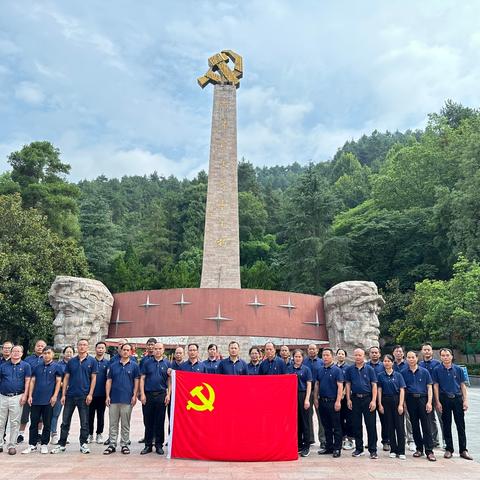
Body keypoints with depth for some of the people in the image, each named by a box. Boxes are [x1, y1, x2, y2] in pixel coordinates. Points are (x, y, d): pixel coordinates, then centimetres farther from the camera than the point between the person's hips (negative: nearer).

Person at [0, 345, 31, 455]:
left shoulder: (25, 366, 4)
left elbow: (27, 381, 1)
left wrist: (25, 395, -7)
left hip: (17, 397, -2)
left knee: (14, 423, 2)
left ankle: (12, 445, 11)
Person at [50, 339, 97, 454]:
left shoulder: (92, 361, -1)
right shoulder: (71, 361, 6)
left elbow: (93, 378, -2)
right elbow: (66, 378, 7)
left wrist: (90, 394, -10)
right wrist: (63, 394, 1)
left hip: (84, 396, -2)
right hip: (70, 395, 2)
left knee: (84, 422, 5)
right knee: (65, 422, 8)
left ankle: (83, 444, 17)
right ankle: (61, 444, 19)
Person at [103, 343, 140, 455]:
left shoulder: (134, 365, 3)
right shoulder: (113, 365, 8)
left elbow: (136, 381, 2)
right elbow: (109, 381, 7)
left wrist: (134, 396, -6)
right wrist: (107, 396, 0)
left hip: (127, 399, -2)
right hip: (114, 399, 2)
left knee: (125, 424, 5)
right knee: (112, 423, 7)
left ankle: (124, 445, 15)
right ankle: (112, 444, 16)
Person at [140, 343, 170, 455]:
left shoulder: (167, 363, 6)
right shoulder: (147, 363, 6)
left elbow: (169, 380, 6)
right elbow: (142, 379, 4)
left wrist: (168, 395, -3)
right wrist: (142, 394, -4)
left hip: (161, 395, 0)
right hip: (148, 395, 0)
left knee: (160, 422, 5)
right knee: (148, 421, 6)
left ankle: (159, 445, 15)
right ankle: (148, 445, 16)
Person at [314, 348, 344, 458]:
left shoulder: (337, 370, -6)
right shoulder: (319, 370, 10)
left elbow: (340, 386, -11)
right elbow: (317, 385, 15)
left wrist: (338, 401, -18)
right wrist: (316, 398, 9)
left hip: (333, 401, -5)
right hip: (322, 401, 6)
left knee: (336, 426, 1)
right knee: (326, 426, 13)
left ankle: (337, 448, 9)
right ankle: (328, 447, 23)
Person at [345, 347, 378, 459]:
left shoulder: (369, 369, 1)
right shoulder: (349, 369, 6)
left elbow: (374, 385, -1)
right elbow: (348, 385, 7)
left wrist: (373, 401, -10)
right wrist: (348, 399, 0)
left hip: (367, 398, -2)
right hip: (355, 399, 2)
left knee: (371, 425, -2)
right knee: (356, 425, 8)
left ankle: (373, 450, 6)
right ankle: (359, 449, 20)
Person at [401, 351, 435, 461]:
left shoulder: (424, 371, 4)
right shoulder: (404, 372, 7)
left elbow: (429, 387, 2)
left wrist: (429, 402, -7)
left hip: (422, 399, -2)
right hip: (410, 399, 2)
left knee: (426, 425, -5)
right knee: (414, 425, 8)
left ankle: (429, 451, -2)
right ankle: (419, 448, 19)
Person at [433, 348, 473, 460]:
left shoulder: (458, 369, 3)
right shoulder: (437, 370, 0)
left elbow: (462, 385, 6)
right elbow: (436, 386, 1)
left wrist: (465, 400, -2)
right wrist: (437, 402, -5)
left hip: (457, 398, 1)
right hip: (444, 399, -1)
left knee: (461, 425, 4)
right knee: (446, 425, 6)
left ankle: (463, 450, 12)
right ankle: (449, 449, 16)